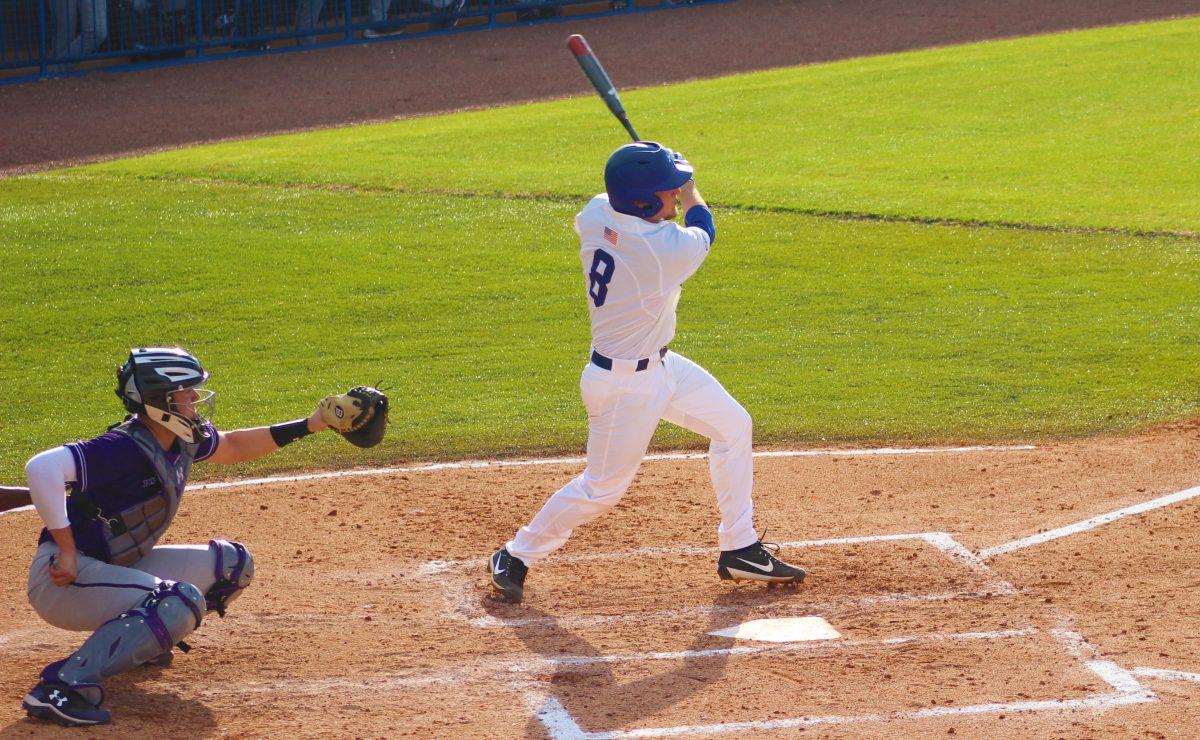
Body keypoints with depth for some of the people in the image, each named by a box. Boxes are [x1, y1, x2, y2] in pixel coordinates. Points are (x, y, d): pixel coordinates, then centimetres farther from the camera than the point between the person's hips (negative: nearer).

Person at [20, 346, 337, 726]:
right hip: (63, 580, -9)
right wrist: (66, 551, -32)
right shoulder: (125, 449, -26)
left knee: (232, 565, 11)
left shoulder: (184, 438, 3)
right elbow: (42, 467, -38)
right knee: (181, 601, -33)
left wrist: (308, 426, 18)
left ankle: (142, 638, 19)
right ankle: (64, 686, -33)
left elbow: (231, 446, 25)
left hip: (118, 566, 9)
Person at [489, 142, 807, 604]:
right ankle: (516, 557, 21)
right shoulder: (667, 249, -31)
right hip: (625, 386, -9)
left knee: (733, 425, 16)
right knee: (603, 487, 4)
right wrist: (690, 196, 13)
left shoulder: (594, 215, -11)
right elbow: (702, 229, -7)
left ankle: (739, 550, 26)